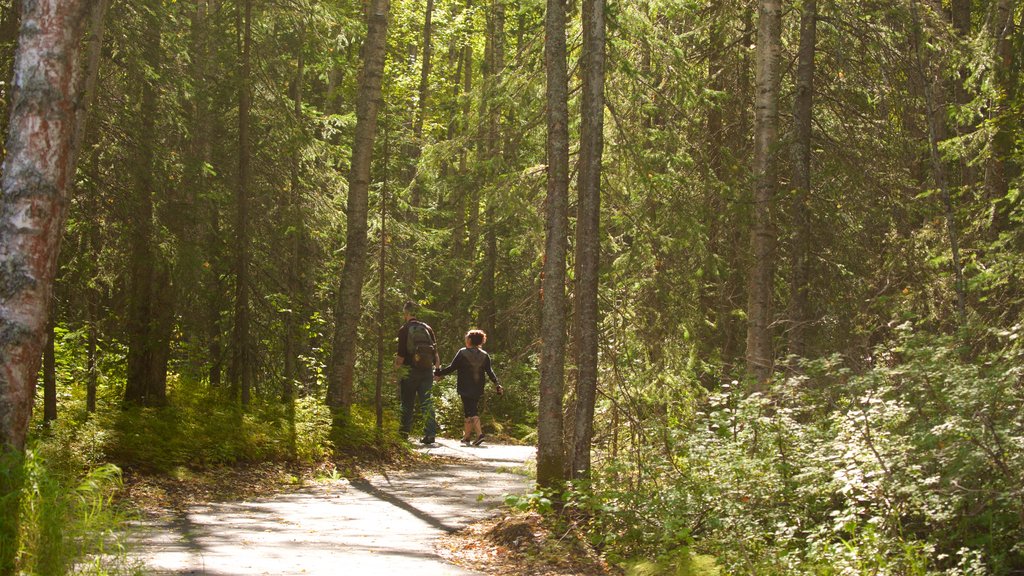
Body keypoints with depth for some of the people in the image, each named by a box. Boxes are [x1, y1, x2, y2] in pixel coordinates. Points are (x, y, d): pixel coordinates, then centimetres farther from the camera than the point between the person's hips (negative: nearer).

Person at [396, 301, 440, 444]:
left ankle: (404, 432, 15)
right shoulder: (427, 328, 5)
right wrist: (437, 368, 12)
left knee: (407, 404, 9)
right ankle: (430, 433, -5)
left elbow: (401, 355, -11)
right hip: (427, 371, 3)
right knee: (427, 402, 3)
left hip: (410, 370, -3)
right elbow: (435, 351, 5)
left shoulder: (404, 330, -6)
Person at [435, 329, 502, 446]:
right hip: (478, 389, 5)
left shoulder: (463, 353, -8)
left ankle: (479, 433, -18)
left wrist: (438, 373, 2)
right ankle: (467, 437, 18)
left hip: (466, 389, -5)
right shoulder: (484, 355, 5)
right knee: (472, 410, 14)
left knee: (470, 413, -3)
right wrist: (497, 384, 8)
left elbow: (452, 368, -7)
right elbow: (490, 372, 2)